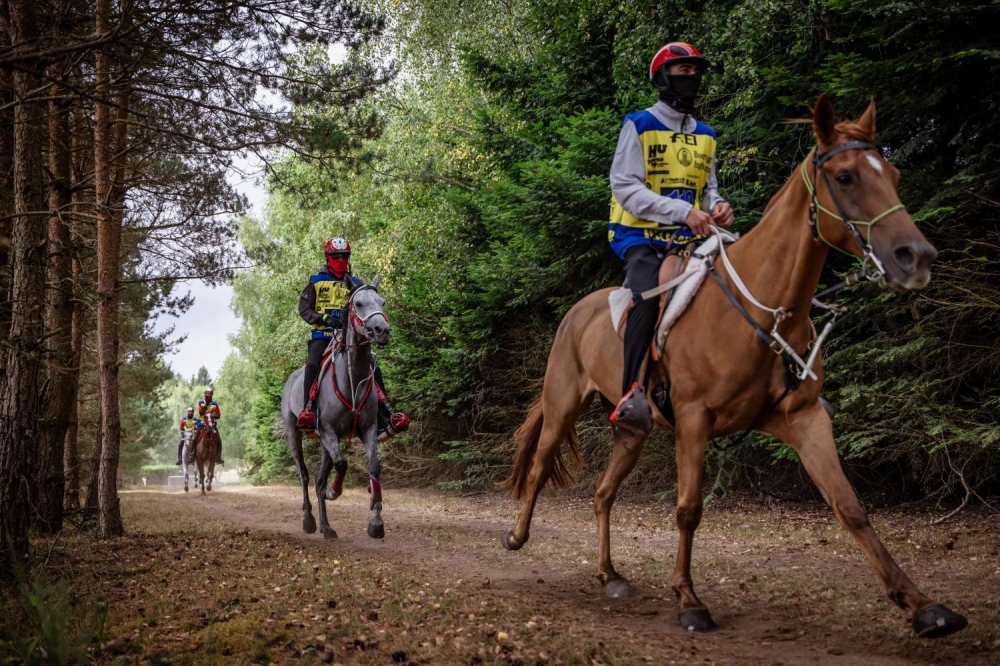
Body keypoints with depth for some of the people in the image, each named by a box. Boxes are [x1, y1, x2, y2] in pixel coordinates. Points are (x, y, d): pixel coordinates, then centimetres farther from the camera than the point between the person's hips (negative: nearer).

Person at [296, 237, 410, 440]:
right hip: (322, 335, -2)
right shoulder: (316, 282, 10)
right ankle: (308, 410, -32)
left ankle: (386, 418, -10)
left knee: (374, 368, -13)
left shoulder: (355, 284, 16)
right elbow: (304, 309, 1)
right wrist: (324, 318, -17)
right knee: (313, 365, -32)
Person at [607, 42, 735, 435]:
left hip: (690, 240, 7)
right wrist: (682, 211, -21)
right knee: (648, 294, -35)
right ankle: (632, 392, -38)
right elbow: (624, 186, -11)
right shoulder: (639, 126, -1)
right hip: (643, 239, -7)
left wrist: (717, 207, 0)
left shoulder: (706, 136, 18)